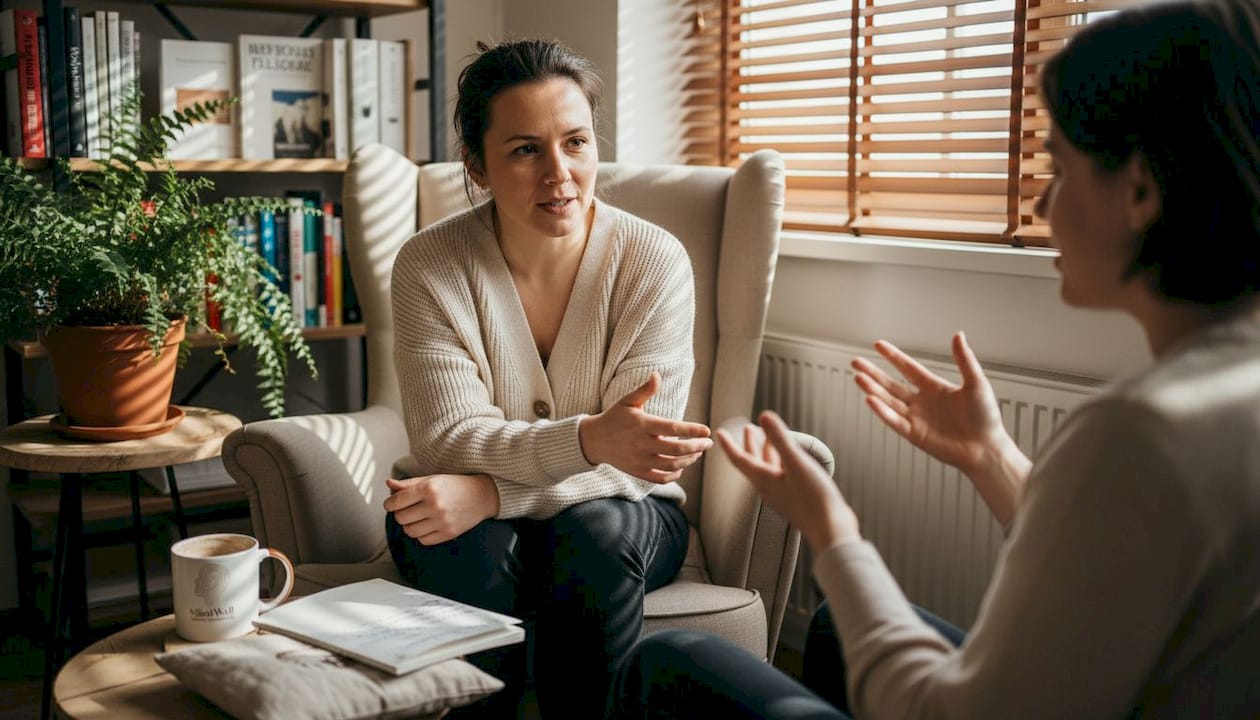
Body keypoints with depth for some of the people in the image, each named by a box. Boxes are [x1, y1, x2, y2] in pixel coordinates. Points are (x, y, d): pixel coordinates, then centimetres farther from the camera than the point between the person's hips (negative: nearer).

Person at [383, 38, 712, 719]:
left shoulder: (654, 260, -15)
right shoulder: (429, 266, -13)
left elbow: (629, 461, -17)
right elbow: (450, 440, -21)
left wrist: (490, 491, -33)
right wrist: (589, 438, -40)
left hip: (618, 516, 0)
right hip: (484, 518, 0)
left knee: (594, 532, -32)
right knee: (470, 547, -32)